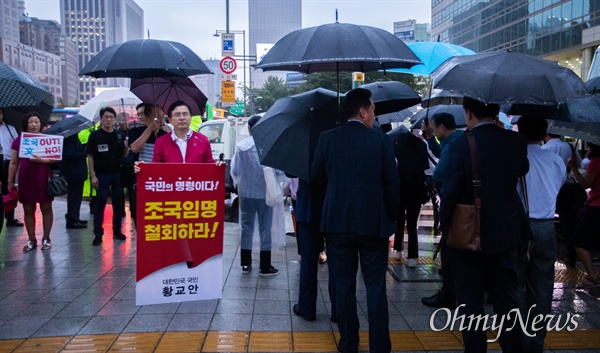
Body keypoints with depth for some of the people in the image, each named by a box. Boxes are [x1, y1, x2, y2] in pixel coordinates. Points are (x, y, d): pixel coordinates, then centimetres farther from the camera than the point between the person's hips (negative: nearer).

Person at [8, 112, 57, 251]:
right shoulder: (18, 141, 5)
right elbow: (13, 163, 8)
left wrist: (42, 160, -19)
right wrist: (10, 181, 6)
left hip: (44, 178, -1)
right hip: (25, 179, 1)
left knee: (46, 208, 5)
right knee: (28, 210, 6)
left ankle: (46, 239, 15)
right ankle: (31, 240, 17)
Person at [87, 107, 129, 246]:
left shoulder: (120, 135, 5)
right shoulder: (95, 135, -5)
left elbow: (124, 155, 10)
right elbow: (90, 157, -4)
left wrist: (126, 147, -13)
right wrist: (93, 176, -10)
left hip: (117, 174, 4)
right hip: (102, 175, -4)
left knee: (118, 203, 10)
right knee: (100, 205, 1)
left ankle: (117, 231, 20)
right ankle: (98, 234, 6)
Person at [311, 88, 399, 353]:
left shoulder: (327, 138, -2)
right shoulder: (381, 140, -6)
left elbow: (316, 176, 7)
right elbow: (392, 184, -4)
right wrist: (390, 217, 9)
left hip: (337, 222, 2)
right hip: (373, 222, -1)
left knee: (344, 284, 11)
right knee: (376, 286, 8)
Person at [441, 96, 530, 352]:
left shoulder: (461, 145, -16)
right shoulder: (516, 141, -5)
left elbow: (450, 192, -16)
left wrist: (445, 226, -2)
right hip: (506, 234, 4)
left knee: (470, 302, 10)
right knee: (507, 301, 17)